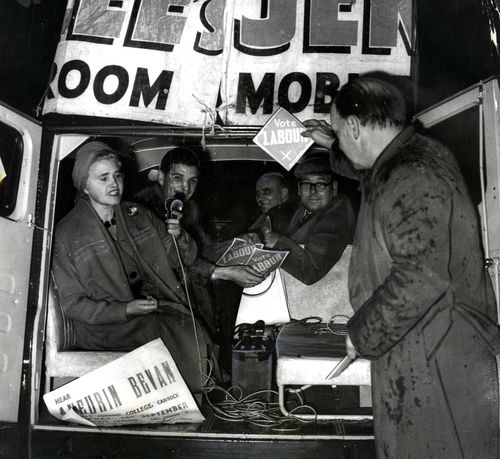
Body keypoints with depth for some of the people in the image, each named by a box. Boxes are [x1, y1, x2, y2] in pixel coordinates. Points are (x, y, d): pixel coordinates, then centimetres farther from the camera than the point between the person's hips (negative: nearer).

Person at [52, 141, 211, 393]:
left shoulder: (140, 216, 12)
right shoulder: (67, 234, -2)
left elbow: (182, 261, 17)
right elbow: (72, 304, -2)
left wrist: (177, 238, -8)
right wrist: (125, 310, -16)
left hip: (161, 309, 5)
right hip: (108, 325, -4)